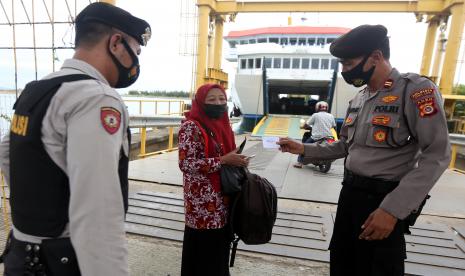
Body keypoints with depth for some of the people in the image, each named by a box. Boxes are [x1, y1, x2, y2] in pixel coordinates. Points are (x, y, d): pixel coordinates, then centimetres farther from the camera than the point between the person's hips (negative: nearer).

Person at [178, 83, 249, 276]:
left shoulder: (223, 125, 9)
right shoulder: (191, 127, -14)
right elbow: (186, 164, -21)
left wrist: (238, 161, -1)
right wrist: (223, 160, -22)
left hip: (223, 199, 7)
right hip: (202, 203, -7)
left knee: (220, 246, 18)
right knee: (202, 250, 7)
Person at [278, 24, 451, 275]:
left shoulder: (415, 89, -12)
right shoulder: (358, 100, 10)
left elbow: (436, 156, -17)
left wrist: (393, 209, -23)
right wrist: (304, 149, 1)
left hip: (384, 199, -7)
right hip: (350, 192, 7)